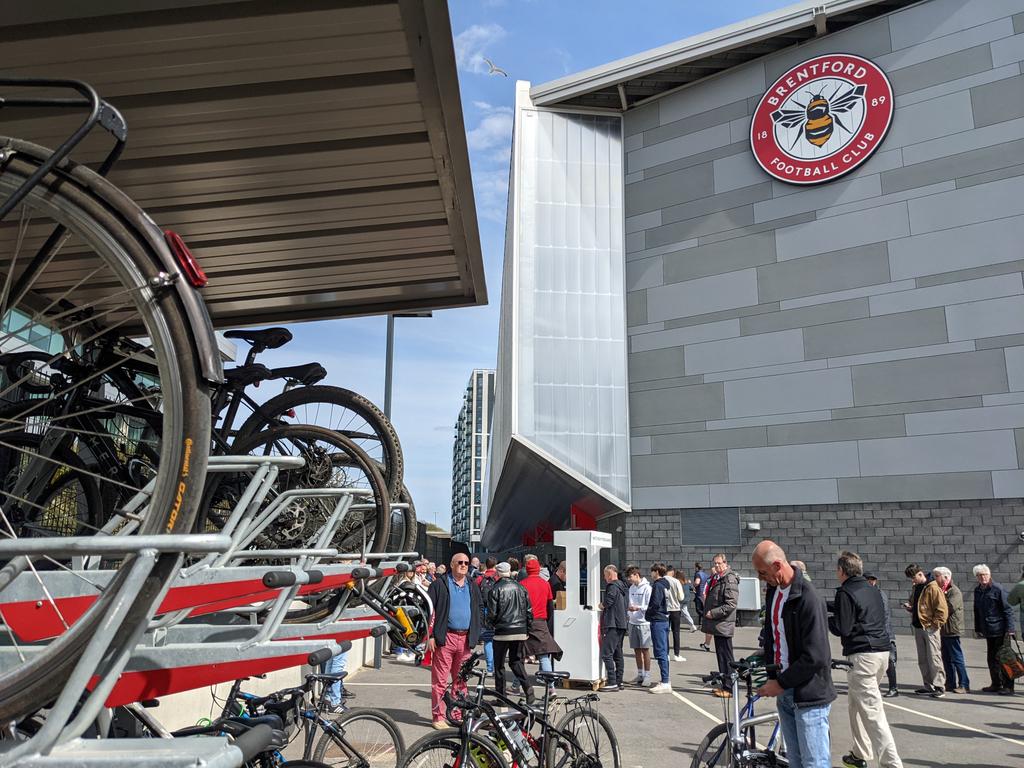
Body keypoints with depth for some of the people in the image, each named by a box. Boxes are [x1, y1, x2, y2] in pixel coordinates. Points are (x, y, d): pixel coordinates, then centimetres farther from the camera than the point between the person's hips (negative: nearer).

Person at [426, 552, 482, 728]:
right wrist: (430, 636, -9)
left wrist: (474, 638, 13)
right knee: (440, 680, -1)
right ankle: (439, 717, 7)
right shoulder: (440, 584, -1)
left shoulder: (473, 586, 14)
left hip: (465, 639, 4)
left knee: (461, 680, 11)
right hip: (445, 638, -4)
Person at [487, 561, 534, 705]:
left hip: (502, 632, -4)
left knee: (499, 664, 8)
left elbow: (492, 613, -8)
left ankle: (500, 695, 11)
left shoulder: (495, 589, -8)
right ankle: (527, 688, -1)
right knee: (516, 661, 17)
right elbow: (529, 611, 7)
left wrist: (491, 625, 12)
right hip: (520, 631, 4)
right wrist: (528, 629, 15)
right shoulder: (520, 587, 6)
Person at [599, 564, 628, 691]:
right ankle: (619, 681, 17)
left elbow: (607, 602, -21)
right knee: (618, 654, 14)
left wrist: (602, 605, 1)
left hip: (613, 624, -10)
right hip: (622, 624, 10)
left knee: (606, 653, -9)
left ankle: (612, 682, -12)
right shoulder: (623, 587, 17)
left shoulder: (612, 586, -13)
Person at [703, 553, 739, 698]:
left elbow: (730, 604, -21)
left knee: (726, 656, -4)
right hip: (717, 625, 9)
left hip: (724, 625, -9)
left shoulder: (730, 579, -14)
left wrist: (713, 613, -18)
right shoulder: (716, 578, 15)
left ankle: (730, 688, 2)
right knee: (721, 655, 14)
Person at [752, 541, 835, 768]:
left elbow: (815, 657, -22)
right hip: (785, 692, 8)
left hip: (808, 695, -8)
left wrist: (781, 683, -14)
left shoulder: (808, 598, -21)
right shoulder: (774, 590, 6)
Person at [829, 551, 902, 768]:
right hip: (882, 652, 9)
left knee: (871, 711, -8)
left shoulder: (845, 592, -10)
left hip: (862, 655, -9)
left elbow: (842, 628, -13)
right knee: (857, 704, 20)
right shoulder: (873, 590, 15)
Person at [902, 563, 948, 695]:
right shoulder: (915, 588, 13)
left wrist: (934, 624, -17)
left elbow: (942, 610, -16)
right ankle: (929, 686, 19)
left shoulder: (933, 588, -13)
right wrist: (910, 607, 7)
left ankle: (939, 687, 3)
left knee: (934, 658, -4)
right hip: (918, 627, 9)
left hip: (930, 628, -9)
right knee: (922, 660, 12)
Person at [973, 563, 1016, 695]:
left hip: (1000, 630, -6)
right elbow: (977, 611, 17)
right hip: (988, 631, 6)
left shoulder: (998, 589, -9)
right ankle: (996, 684, 22)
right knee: (991, 659, 11)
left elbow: (1007, 609, -11)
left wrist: (1009, 628, -15)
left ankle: (1008, 686, 6)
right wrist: (977, 628, 16)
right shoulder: (977, 590, 10)